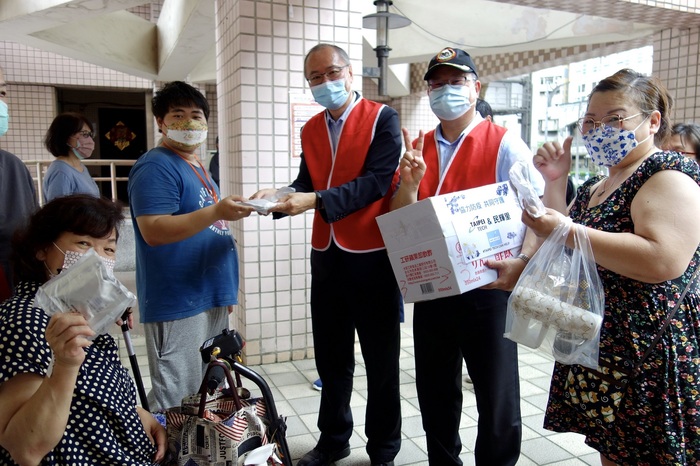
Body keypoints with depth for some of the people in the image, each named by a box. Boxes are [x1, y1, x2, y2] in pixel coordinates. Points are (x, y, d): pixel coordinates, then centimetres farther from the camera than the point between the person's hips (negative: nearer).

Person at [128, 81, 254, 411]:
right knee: (176, 398, -5)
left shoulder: (197, 167, 17)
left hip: (211, 298, 10)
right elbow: (153, 231, -24)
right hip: (177, 304, -10)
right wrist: (216, 212, -30)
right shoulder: (156, 167, -12)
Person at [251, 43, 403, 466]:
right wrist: (281, 196, -15)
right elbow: (306, 183, 6)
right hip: (326, 256, 6)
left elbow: (376, 181, -19)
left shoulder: (382, 118, -6)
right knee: (332, 358, 17)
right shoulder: (310, 130, 12)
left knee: (381, 360, 8)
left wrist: (316, 200, -28)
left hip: (373, 256, -5)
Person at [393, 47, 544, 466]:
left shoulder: (505, 144, -6)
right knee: (434, 389, 18)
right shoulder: (418, 148, 8)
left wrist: (522, 261, -28)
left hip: (487, 287, -4)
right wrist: (410, 182, -14)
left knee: (497, 395, 9)